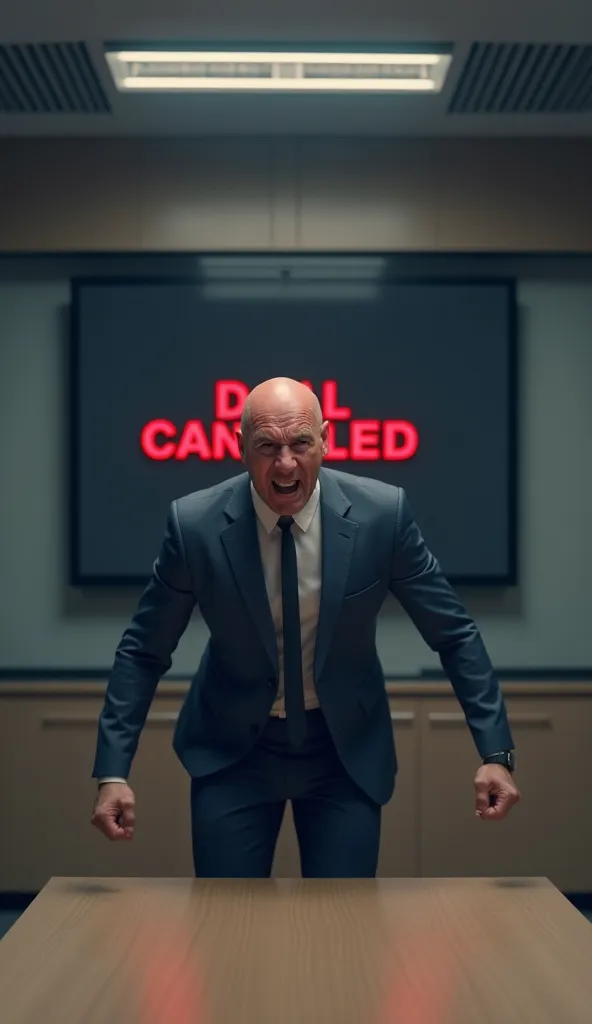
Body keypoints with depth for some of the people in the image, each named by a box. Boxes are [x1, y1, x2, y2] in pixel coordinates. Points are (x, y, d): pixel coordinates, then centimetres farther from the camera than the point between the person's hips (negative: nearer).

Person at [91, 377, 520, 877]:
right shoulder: (195, 522, -16)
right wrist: (112, 772, -10)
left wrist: (496, 752, -9)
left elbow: (454, 634, -5)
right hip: (233, 750, 0)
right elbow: (143, 652, -5)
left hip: (347, 748, 0)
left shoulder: (383, 513, -16)